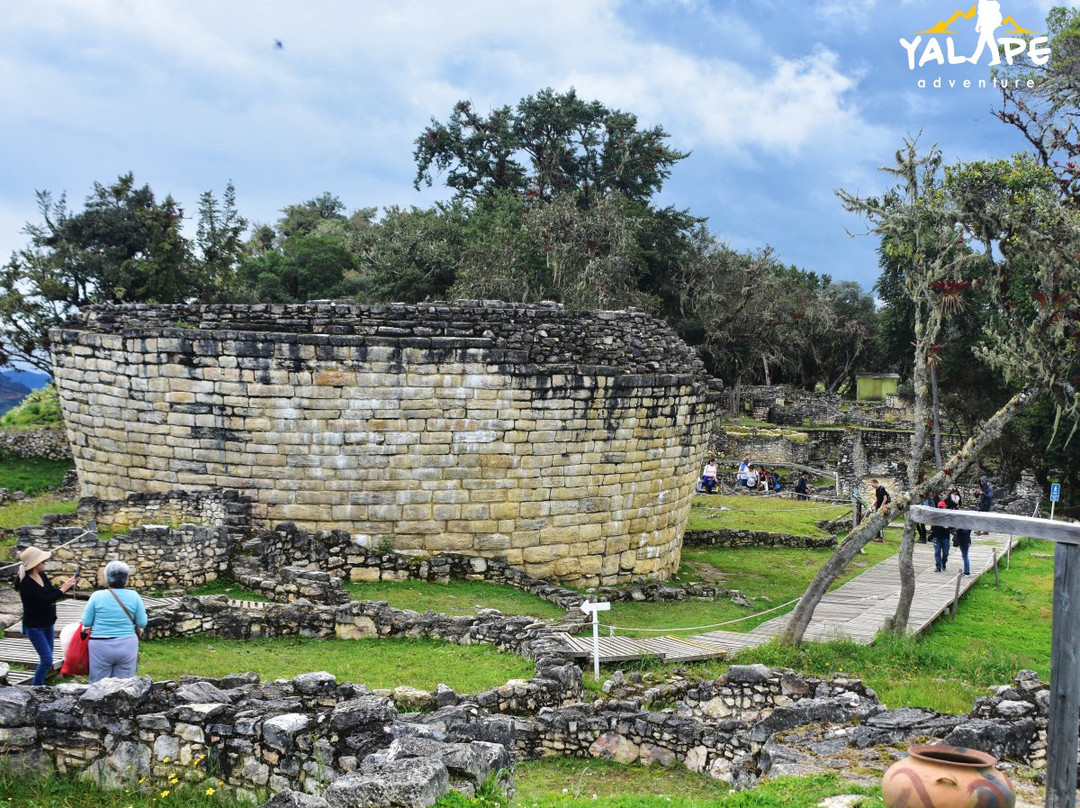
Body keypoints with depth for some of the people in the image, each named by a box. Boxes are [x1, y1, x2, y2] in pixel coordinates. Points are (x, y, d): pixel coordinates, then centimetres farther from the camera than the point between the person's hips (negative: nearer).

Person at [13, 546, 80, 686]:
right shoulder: (26, 583, -23)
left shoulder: (42, 575, 0)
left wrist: (69, 584, -5)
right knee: (47, 659, -10)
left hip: (48, 624, 8)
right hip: (34, 627, -8)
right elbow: (45, 600, -28)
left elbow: (52, 593, 9)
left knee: (47, 659, 13)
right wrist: (63, 588, -24)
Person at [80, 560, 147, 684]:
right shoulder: (134, 596, -3)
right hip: (127, 645, 1)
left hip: (101, 646, -1)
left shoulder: (97, 596, -6)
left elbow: (86, 623, -2)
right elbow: (142, 623, 0)